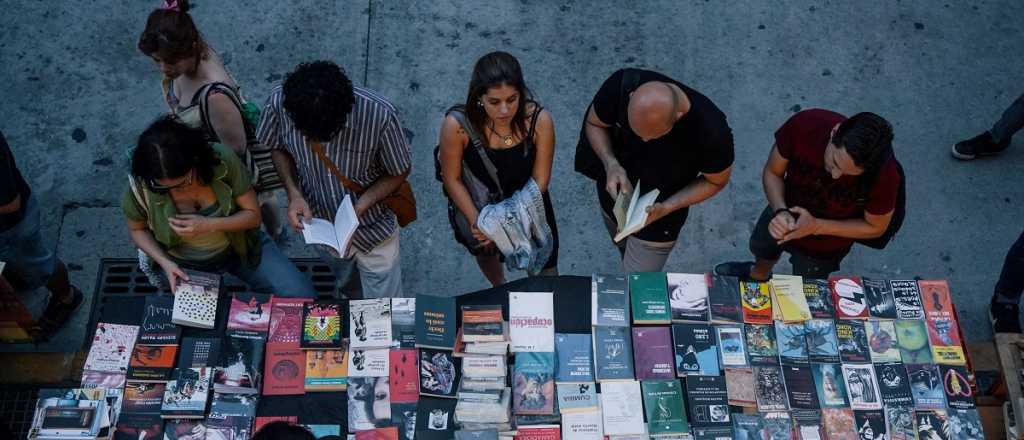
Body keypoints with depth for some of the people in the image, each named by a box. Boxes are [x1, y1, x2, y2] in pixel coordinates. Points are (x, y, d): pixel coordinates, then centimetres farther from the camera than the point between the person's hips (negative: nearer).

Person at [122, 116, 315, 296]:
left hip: (239, 246, 1)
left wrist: (209, 225, -31)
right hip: (186, 265, 0)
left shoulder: (221, 159, -25)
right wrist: (165, 262, -18)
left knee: (302, 296, -12)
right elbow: (138, 229, -2)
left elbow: (253, 215, -15)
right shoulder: (140, 186, -23)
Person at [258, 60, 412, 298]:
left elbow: (399, 172, -16)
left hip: (372, 228, -2)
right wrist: (294, 194, -21)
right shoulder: (279, 103, -27)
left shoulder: (379, 115, -35)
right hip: (319, 223, 3)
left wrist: (360, 207, -29)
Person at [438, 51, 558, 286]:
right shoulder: (457, 124, -35)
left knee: (545, 269, 19)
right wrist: (476, 221, -27)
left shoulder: (539, 120, -32)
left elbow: (539, 180, -21)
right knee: (485, 252, 32)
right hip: (476, 204, 1)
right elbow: (452, 179, -19)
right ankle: (500, 290, 68)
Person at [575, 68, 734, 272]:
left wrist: (667, 207, -29)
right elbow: (594, 123, -11)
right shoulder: (622, 84, -32)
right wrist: (611, 164, -30)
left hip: (657, 218, -3)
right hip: (614, 195, 3)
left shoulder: (711, 131, -37)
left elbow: (716, 181, -15)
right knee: (625, 252, 31)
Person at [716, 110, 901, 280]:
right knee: (760, 247, 34)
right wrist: (780, 211, -36)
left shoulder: (884, 174, -39)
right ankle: (759, 274, 70)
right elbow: (772, 173, -17)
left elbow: (875, 227, -19)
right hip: (785, 212, 3)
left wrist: (816, 227, -30)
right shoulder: (804, 125, -36)